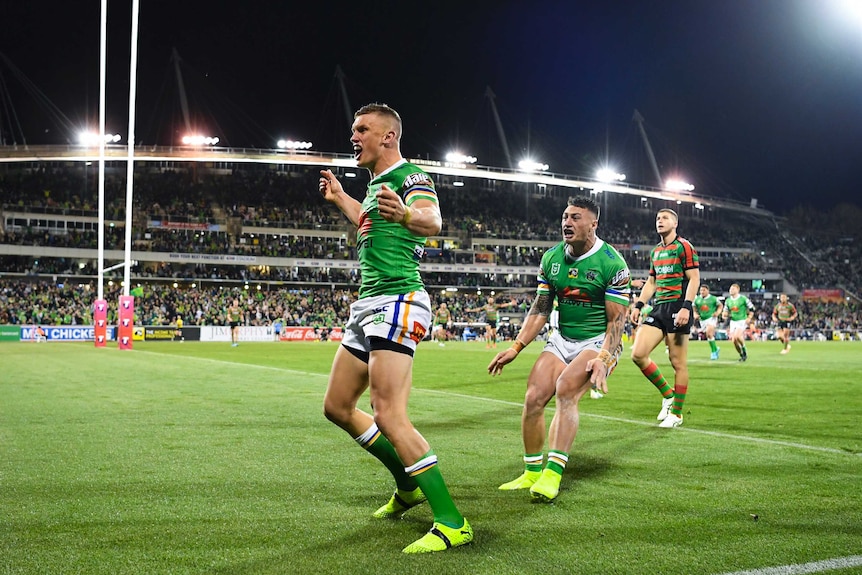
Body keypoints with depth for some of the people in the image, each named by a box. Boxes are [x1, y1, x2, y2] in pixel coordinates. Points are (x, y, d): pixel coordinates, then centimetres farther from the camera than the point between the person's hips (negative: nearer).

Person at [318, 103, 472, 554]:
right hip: (367, 304, 10)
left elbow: (432, 220, -30)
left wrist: (405, 214, -52)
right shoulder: (376, 183, 20)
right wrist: (339, 199, 47)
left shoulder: (410, 176, -8)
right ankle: (409, 485, 28)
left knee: (388, 415, -20)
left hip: (397, 301, -10)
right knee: (337, 407, 13)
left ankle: (451, 523, -14)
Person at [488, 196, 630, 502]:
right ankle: (532, 472, 7)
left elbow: (616, 320, -14)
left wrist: (603, 359, -28)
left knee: (566, 390, -29)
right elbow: (541, 308, 9)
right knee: (534, 397, -10)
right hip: (562, 338, 6)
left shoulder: (612, 263, -14)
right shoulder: (551, 258, 2)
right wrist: (516, 346, 1)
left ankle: (552, 474, -29)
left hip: (598, 341, -5)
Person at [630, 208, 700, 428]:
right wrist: (638, 305, 14)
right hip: (658, 308, 7)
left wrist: (686, 307, -20)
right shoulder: (655, 251, 19)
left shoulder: (684, 246, -4)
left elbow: (694, 278, -9)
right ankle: (668, 395, 13)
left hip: (677, 307, -7)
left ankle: (676, 414, 8)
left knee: (678, 363, -2)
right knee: (638, 354, -5)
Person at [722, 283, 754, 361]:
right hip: (733, 322, 5)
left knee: (737, 336, -27)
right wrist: (725, 314, -7)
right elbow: (726, 311, 16)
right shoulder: (728, 301, 7)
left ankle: (744, 349, -3)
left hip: (742, 321, -5)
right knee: (733, 340, -2)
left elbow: (752, 308, -2)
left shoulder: (743, 299, -8)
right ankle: (742, 355, 16)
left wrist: (749, 318, -12)